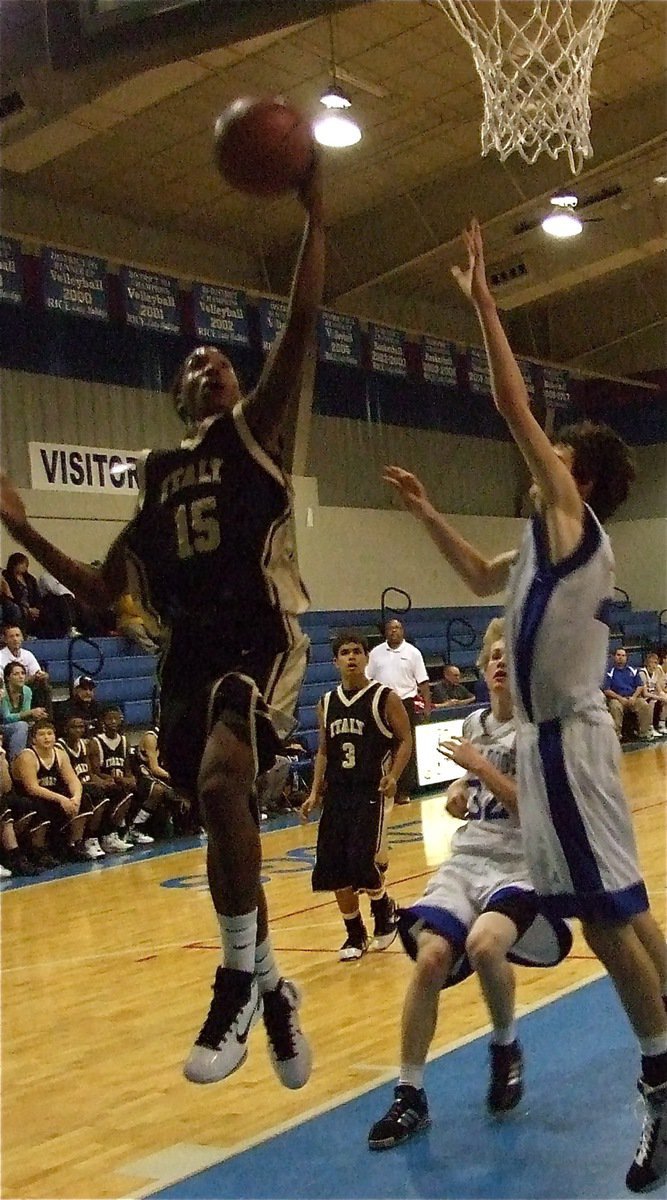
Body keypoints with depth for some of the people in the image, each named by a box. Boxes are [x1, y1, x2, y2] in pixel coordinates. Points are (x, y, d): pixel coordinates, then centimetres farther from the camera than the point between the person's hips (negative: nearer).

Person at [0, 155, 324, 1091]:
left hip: (262, 643, -6)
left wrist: (314, 216, -11)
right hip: (190, 658, 6)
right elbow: (101, 593, 20)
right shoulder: (158, 477, 19)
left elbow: (302, 326, -6)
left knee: (222, 781, -31)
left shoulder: (257, 431, 7)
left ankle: (240, 981, -16)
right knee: (224, 817, 11)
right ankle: (270, 990, 31)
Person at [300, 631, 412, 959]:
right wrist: (315, 792, 8)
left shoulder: (384, 698, -4)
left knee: (363, 864, -12)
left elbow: (405, 739, -2)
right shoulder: (326, 704, 10)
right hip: (336, 794, 5)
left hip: (372, 793, -5)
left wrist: (393, 776, -16)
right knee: (334, 869, 2)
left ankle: (385, 912, 19)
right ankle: (355, 935, 20)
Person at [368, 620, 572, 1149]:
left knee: (484, 943, -33)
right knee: (431, 954, -19)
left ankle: (506, 1047, -1)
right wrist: (459, 791, 11)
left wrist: (477, 764, -15)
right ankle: (410, 1095, -5)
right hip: (466, 861, 5)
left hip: (522, 868, -5)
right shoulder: (474, 723, 12)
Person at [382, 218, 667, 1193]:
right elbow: (482, 578, 33)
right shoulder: (553, 542, 15)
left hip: (568, 741, -10)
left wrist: (483, 301, -9)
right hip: (553, 738, 10)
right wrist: (426, 512, 29)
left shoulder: (574, 521, -9)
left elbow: (517, 411, -14)